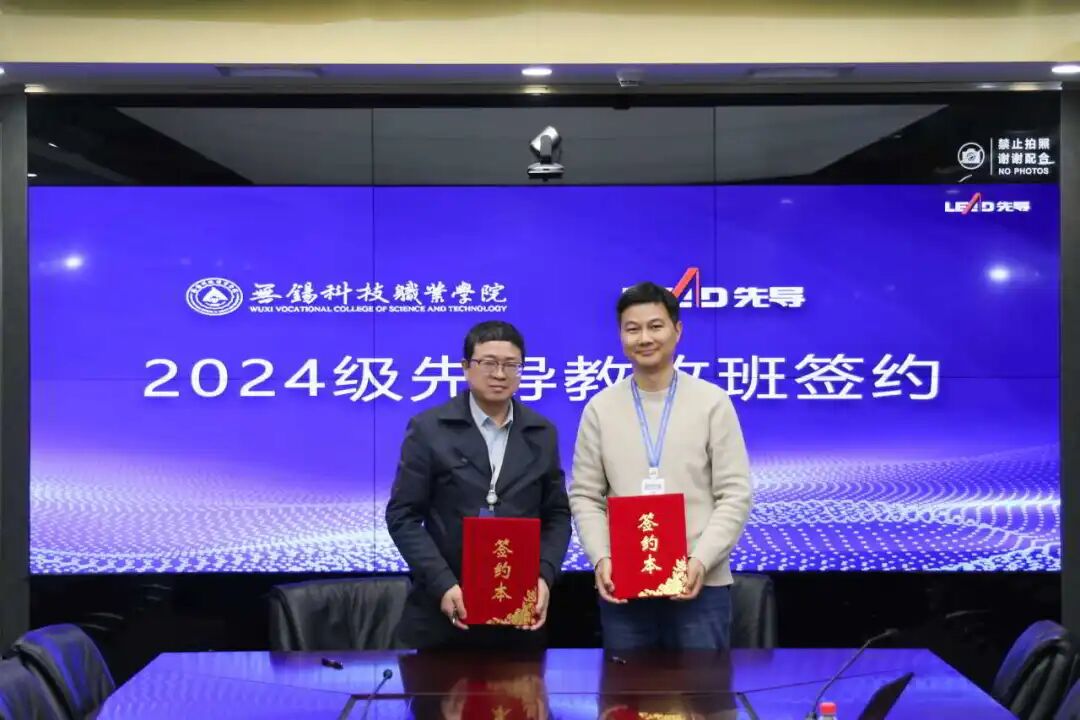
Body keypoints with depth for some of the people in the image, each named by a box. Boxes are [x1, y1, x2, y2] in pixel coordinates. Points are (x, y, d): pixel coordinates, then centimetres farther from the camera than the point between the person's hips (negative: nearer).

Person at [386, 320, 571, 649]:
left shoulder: (542, 433, 9)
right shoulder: (428, 429, -1)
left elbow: (557, 514, 10)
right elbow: (403, 515, -4)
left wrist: (544, 576, -6)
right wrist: (442, 584, -14)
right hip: (444, 610, -2)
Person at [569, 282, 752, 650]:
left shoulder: (713, 402, 1)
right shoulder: (600, 409, 6)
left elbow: (735, 495, -2)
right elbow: (585, 496, 6)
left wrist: (701, 560, -14)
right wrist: (601, 559, -10)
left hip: (700, 585, -1)